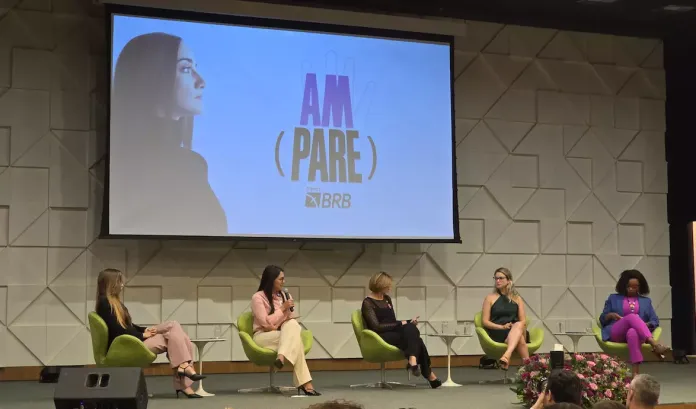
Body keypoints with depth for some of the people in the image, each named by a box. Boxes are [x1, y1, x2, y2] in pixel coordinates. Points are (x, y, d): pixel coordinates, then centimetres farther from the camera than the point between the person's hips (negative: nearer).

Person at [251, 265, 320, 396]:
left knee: (292, 325, -31)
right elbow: (266, 324, -15)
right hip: (263, 337, -5)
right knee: (295, 338, -32)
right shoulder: (258, 297, -7)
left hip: (281, 334, 5)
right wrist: (283, 308, -13)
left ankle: (282, 358, -49)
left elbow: (289, 319, 17)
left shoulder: (282, 296, 14)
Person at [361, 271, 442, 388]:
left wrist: (409, 322, 4)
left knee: (412, 329, -26)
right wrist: (400, 324, -14)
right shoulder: (368, 303, -6)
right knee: (415, 340, -28)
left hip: (394, 334, 7)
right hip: (381, 338, -7)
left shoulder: (387, 299, 17)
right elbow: (377, 327, -16)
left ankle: (413, 361, -36)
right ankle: (428, 374, -29)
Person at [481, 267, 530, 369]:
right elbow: (485, 321, 4)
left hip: (517, 330, 2)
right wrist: (502, 327, -12)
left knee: (518, 325, -40)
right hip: (497, 333, -2)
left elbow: (523, 321, 12)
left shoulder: (517, 299, 21)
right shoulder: (490, 298, 13)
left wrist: (517, 327, -11)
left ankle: (507, 355, -62)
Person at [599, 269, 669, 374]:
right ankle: (654, 345, -55)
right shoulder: (613, 298, 22)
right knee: (632, 316, -35)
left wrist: (645, 325, -8)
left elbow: (655, 321, 15)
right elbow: (602, 319, 19)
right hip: (615, 333, 0)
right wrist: (611, 315, -4)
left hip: (636, 333, 0)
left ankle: (636, 373, -57)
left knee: (632, 332, -43)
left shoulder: (646, 301, 24)